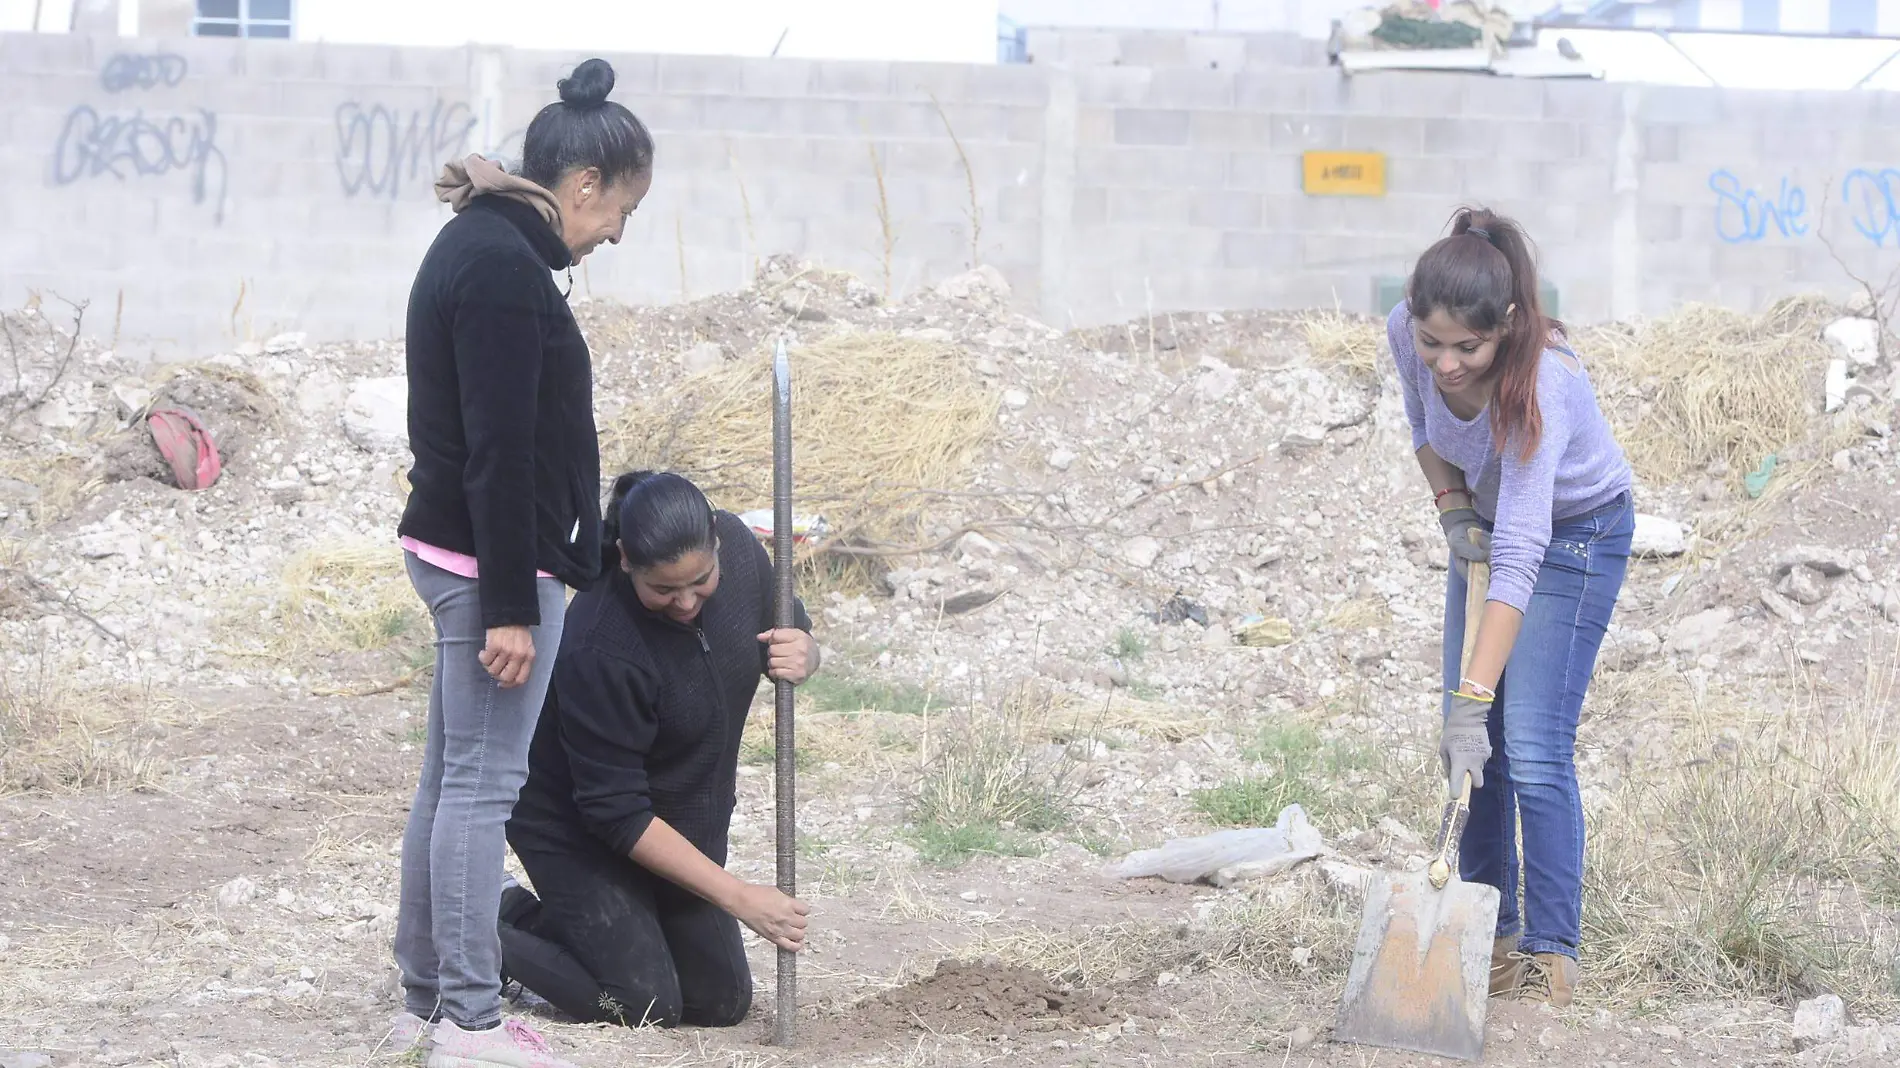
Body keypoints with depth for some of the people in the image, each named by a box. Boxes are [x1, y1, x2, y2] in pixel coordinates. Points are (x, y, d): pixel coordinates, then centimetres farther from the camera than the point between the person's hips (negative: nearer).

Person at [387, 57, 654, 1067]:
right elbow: (499, 452, -21)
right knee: (483, 784, -6)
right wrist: (510, 605, -20)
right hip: (492, 562, -10)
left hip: (448, 548, 10)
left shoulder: (477, 245, 13)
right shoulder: (506, 268, -18)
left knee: (450, 780, 14)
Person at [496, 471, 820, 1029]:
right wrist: (740, 898, -29)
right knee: (644, 1005, -16)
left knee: (722, 1002, 9)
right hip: (579, 833, -7)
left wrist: (801, 656, -23)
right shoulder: (599, 650, -35)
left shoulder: (738, 544, -16)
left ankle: (539, 918, 25)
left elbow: (796, 631, 4)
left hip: (687, 828, 7)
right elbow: (618, 814, -29)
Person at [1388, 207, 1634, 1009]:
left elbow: (1520, 557, -45)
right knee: (1473, 745, 5)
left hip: (1579, 530, -6)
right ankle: (1493, 937, 15)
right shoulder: (1406, 335, -23)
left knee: (1532, 750, -14)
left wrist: (1471, 701, -49)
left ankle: (1552, 954, -5)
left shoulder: (1541, 380, -40)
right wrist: (1453, 509, -11)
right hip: (1487, 519, 6)